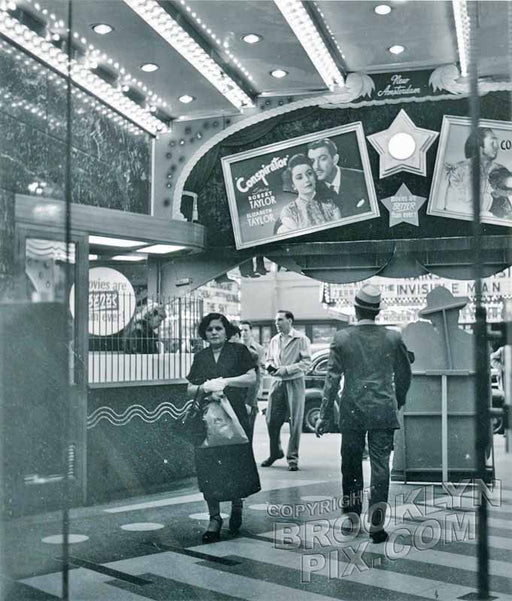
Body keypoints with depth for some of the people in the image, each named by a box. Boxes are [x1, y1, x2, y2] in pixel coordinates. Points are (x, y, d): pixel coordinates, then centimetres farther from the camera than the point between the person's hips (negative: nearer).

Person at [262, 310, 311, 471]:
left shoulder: (301, 339, -3)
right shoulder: (274, 340, 14)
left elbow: (306, 362, -9)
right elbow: (268, 359, 22)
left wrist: (286, 369, -16)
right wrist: (269, 366, -1)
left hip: (294, 382, -5)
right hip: (277, 382, 5)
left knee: (295, 421, -2)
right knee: (271, 420, 2)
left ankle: (292, 458, 8)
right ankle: (275, 452, 21)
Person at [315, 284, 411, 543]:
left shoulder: (342, 338, -4)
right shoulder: (393, 338, -1)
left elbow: (332, 378, -4)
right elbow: (404, 375, 8)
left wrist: (324, 415, 1)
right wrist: (398, 402, 24)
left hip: (352, 411, 0)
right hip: (384, 411, 0)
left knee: (351, 466, 13)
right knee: (380, 467, 2)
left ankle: (353, 519, 21)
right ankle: (376, 524, 1)